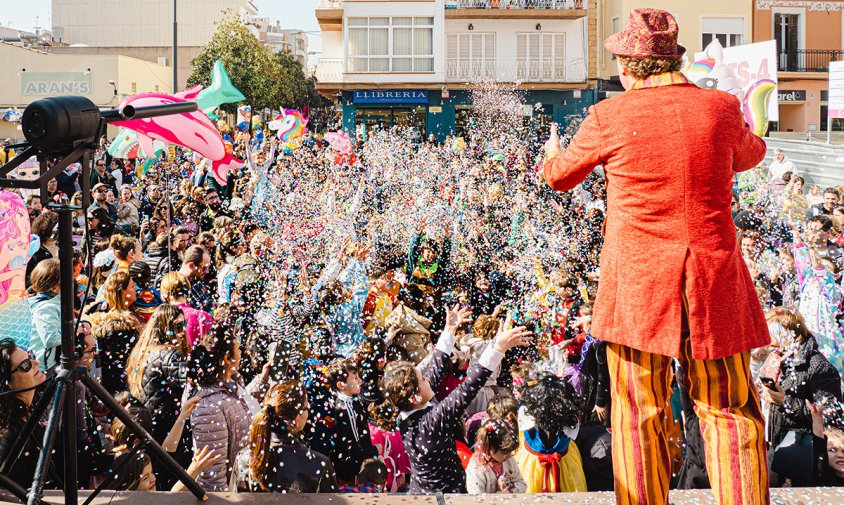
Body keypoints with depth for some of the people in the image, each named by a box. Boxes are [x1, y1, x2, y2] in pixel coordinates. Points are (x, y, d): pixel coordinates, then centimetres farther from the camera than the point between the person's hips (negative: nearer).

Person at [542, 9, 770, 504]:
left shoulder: (609, 117, -5)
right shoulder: (722, 108, 0)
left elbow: (560, 175, 12)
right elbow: (750, 155, 24)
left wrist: (553, 151, 37)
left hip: (636, 281, -1)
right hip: (714, 278, 2)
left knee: (639, 416, 8)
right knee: (730, 411, 9)